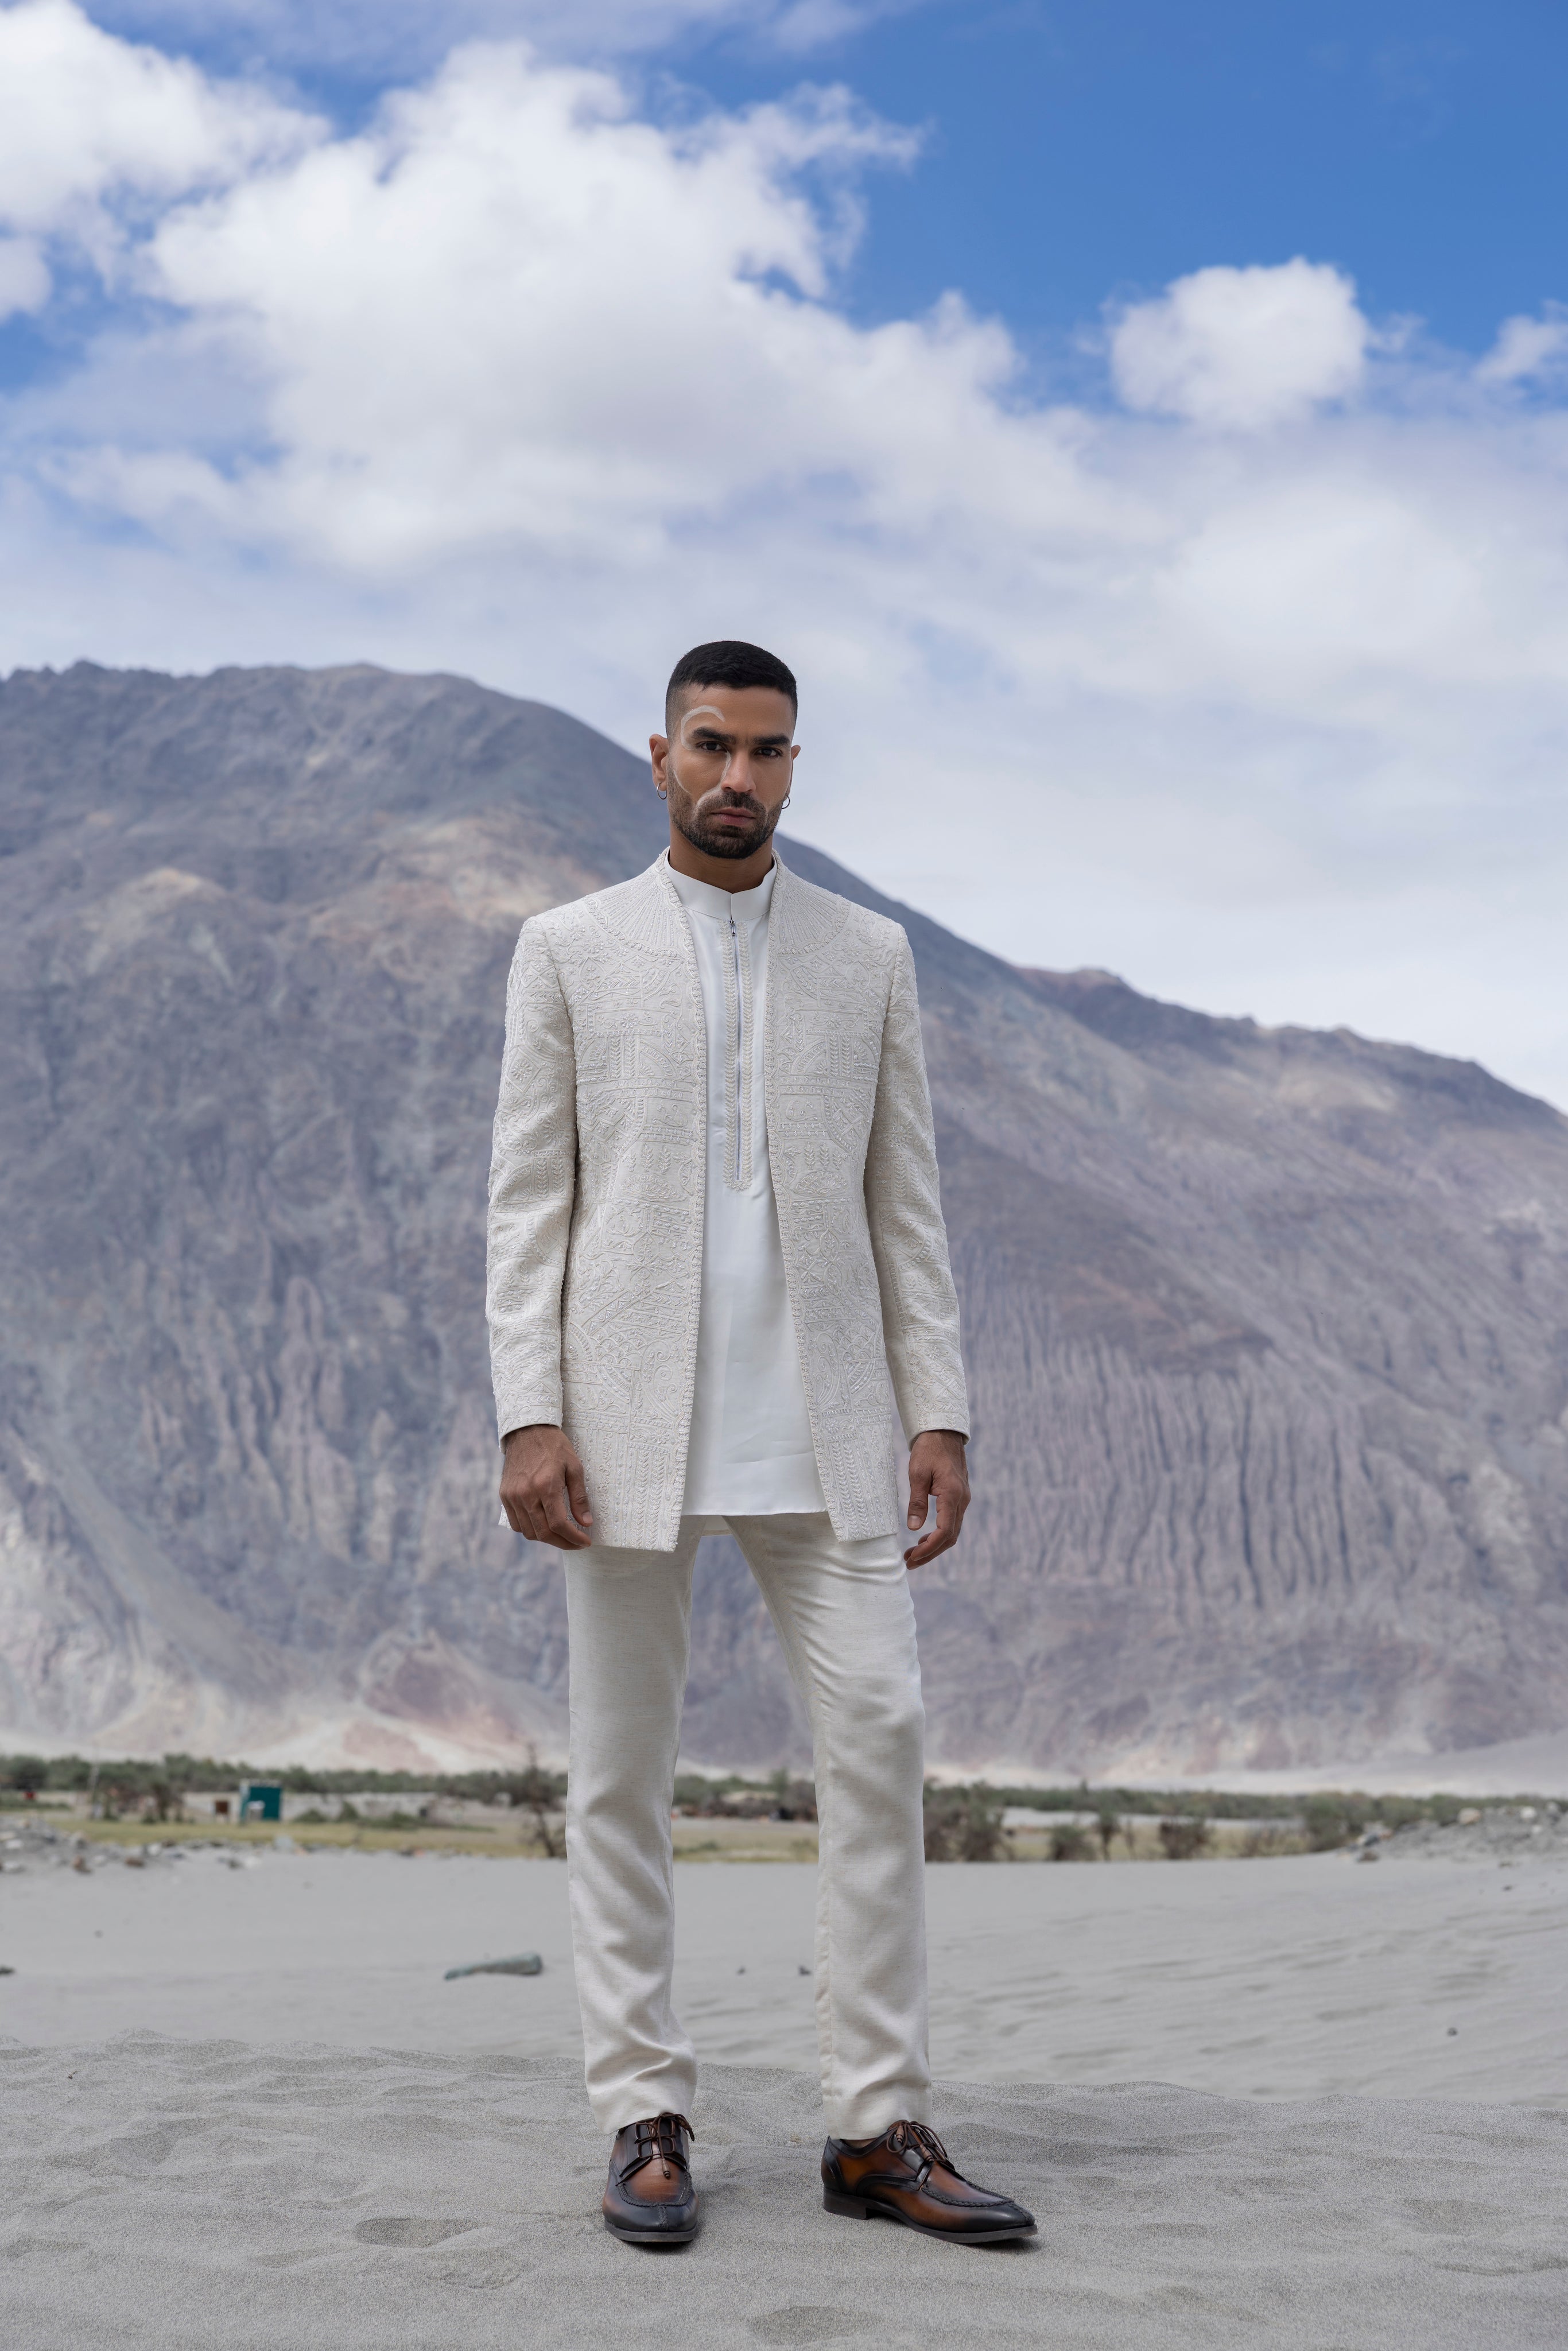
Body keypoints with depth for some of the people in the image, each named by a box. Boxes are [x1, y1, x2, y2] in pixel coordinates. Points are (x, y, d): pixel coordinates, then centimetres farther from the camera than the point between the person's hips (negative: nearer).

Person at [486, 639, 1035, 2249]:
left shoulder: (869, 958, 12)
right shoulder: (569, 950, 7)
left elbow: (904, 1206, 10)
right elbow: (527, 1200, 3)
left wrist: (939, 1413, 1)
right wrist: (528, 1416, -8)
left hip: (819, 1421, 1)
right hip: (628, 1414, -1)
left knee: (876, 1736, -5)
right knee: (619, 1767, 3)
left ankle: (877, 2128, 4)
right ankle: (645, 2119, 14)